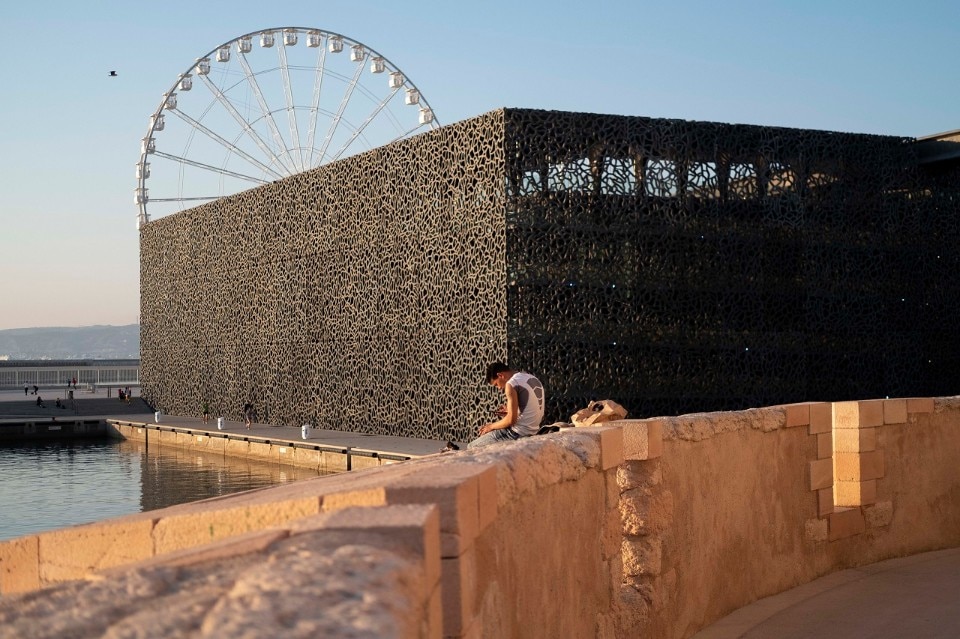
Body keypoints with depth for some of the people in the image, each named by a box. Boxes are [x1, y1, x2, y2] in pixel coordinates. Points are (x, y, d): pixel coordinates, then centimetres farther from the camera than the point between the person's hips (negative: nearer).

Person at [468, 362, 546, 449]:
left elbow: (511, 420, -19)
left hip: (518, 432, -10)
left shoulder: (511, 384, -15)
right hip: (533, 431, 10)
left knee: (471, 447, -2)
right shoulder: (532, 378, 11)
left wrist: (491, 426, -4)